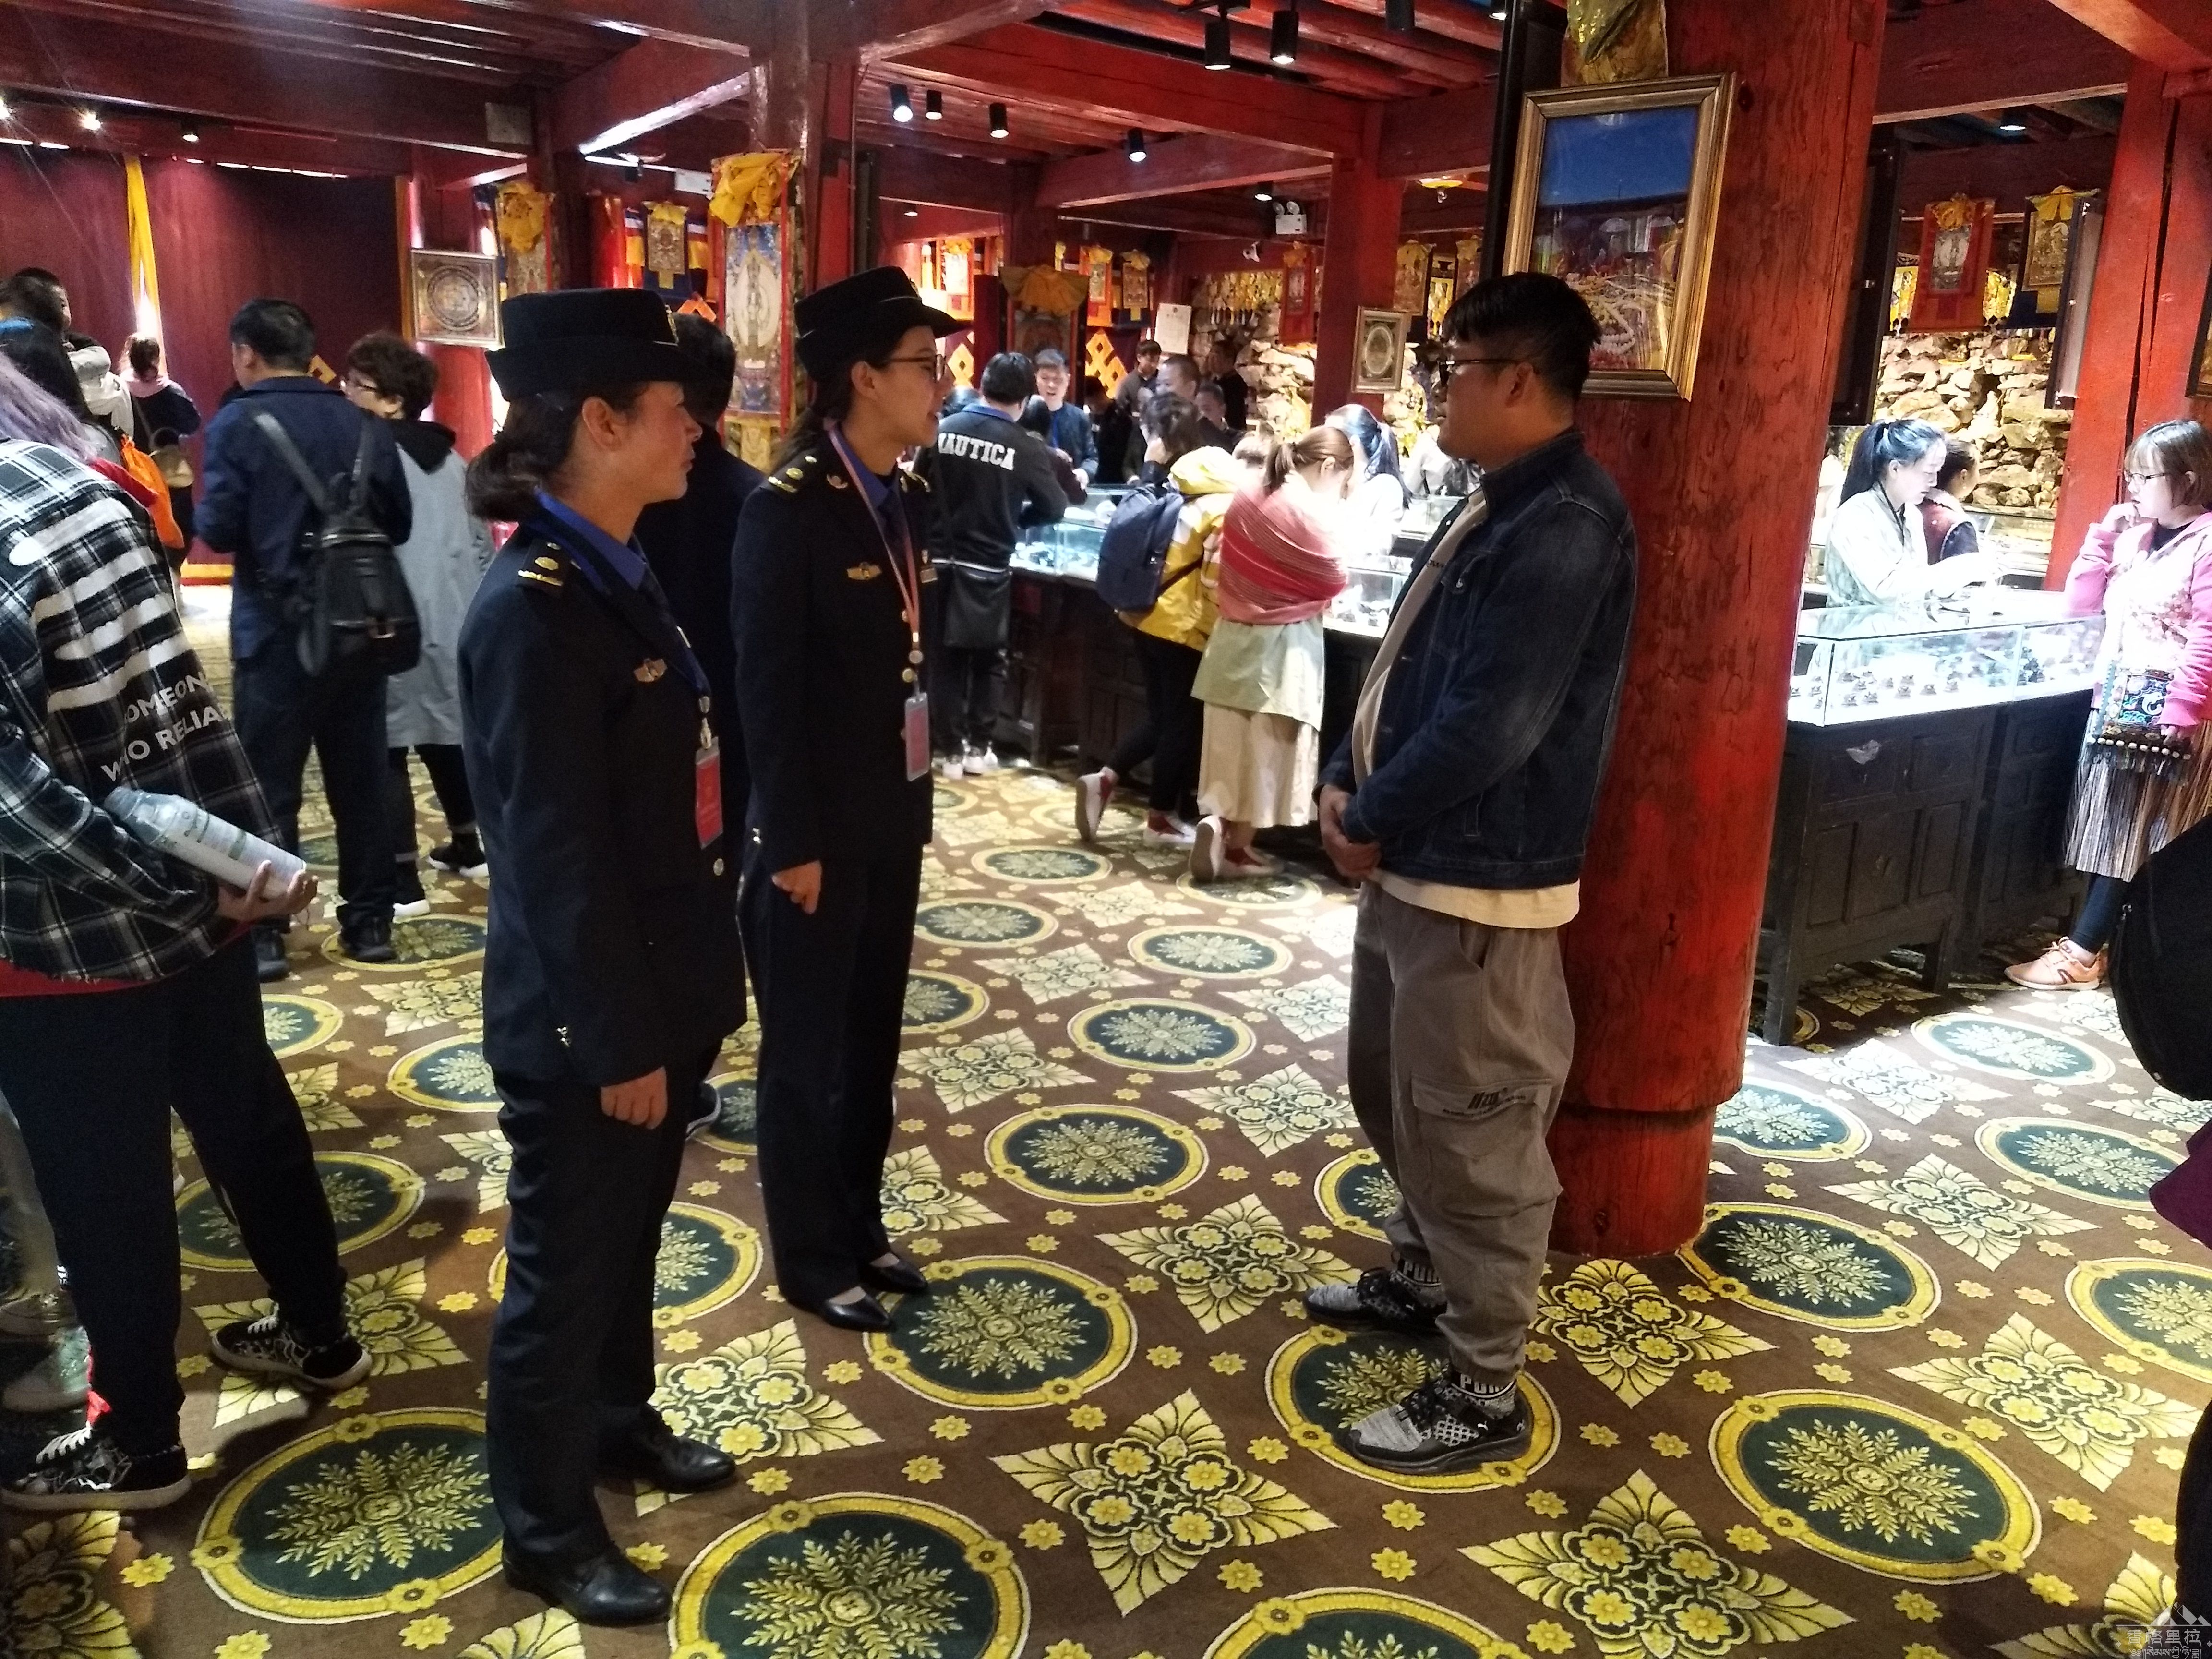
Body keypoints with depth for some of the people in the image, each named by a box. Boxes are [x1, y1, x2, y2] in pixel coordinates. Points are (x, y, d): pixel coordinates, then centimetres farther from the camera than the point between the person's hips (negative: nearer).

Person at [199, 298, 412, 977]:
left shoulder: (237, 424, -7)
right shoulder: (365, 424, 3)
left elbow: (218, 530, -12)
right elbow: (398, 523, 7)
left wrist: (261, 530, 8)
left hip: (275, 631, -3)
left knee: (269, 788, 5)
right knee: (362, 782, 10)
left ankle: (263, 934, 9)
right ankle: (369, 923, 16)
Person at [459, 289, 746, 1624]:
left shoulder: (619, 574, 5)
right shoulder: (535, 610, -23)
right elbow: (558, 856, -23)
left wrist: (703, 979, 15)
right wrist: (616, 1043, -17)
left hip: (656, 988, 8)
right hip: (585, 1023, -8)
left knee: (631, 1236, 25)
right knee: (566, 1266, 11)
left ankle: (619, 1421, 48)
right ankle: (548, 1530, 32)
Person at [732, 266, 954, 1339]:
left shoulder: (906, 497, 6)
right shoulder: (789, 508, -16)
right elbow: (767, 691, -17)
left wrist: (916, 798, 10)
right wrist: (791, 843, -16)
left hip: (892, 819, 7)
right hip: (819, 834, -7)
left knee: (870, 1042, 18)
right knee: (806, 1054, 9)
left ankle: (861, 1230, 35)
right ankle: (810, 1263, 25)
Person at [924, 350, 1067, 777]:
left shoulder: (943, 430, -5)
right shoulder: (1027, 446, -10)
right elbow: (1055, 508, -2)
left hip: (940, 562, 2)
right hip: (987, 569, -2)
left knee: (945, 658, 11)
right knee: (988, 660, 14)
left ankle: (952, 750, 14)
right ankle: (978, 748, 18)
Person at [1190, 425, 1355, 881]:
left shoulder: (1246, 497, 7)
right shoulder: (1314, 513, -15)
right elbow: (1332, 582, -5)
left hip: (1234, 634, 6)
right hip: (1282, 644, -6)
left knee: (1232, 743, 14)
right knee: (1265, 750, 2)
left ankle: (1216, 823, 9)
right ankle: (1237, 847, 3)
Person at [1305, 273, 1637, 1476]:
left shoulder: (1565, 528, -20)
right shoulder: (1493, 509, 14)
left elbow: (1490, 724, -25)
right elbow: (1402, 667, 16)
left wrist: (1371, 823, -12)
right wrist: (1347, 786, 3)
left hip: (1478, 882, -10)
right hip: (1413, 863, 10)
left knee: (1473, 1134, 1)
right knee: (1393, 1098, 23)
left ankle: (1481, 1394, 16)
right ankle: (1423, 1277, 44)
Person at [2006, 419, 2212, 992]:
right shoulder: (2133, 535, 11)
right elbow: (2080, 602, 12)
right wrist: (2105, 535, 4)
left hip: (2165, 711, -8)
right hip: (2117, 701, 8)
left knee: (2132, 837, -2)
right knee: (2110, 833, 12)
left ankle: (2080, 955, -1)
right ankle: (2094, 943, 19)